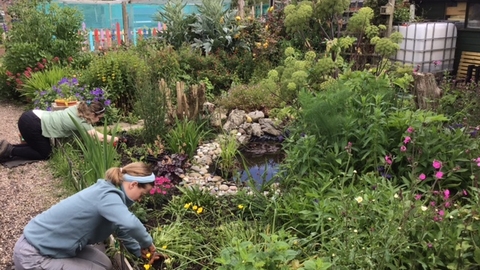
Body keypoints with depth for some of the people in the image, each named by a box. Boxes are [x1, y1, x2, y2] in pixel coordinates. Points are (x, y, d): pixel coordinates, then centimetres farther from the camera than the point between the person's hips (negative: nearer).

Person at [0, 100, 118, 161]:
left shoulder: (78, 108, 8)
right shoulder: (82, 123, -15)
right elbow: (100, 137, -12)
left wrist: (91, 130, 7)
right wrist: (116, 139, -1)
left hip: (32, 116, 9)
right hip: (31, 124, -9)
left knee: (43, 146, 20)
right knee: (45, 154, 5)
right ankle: (10, 151, 3)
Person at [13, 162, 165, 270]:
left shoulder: (108, 193, 4)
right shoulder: (107, 195, -26)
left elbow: (121, 227, 21)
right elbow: (129, 224, -45)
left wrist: (140, 251, 21)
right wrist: (147, 243, -26)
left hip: (45, 244, 10)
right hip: (33, 256, -10)